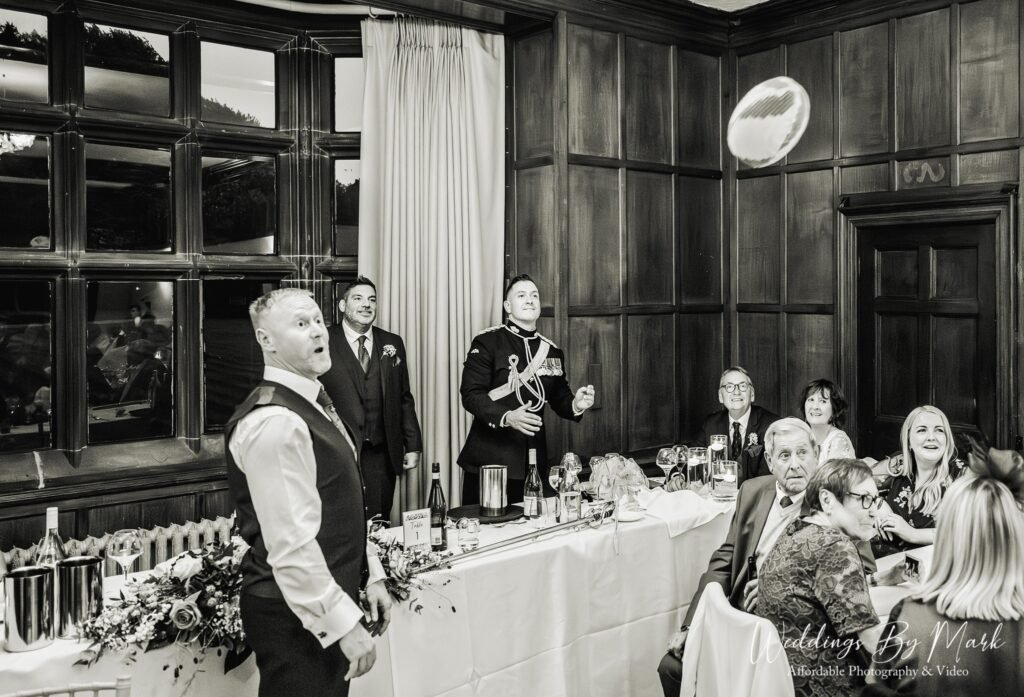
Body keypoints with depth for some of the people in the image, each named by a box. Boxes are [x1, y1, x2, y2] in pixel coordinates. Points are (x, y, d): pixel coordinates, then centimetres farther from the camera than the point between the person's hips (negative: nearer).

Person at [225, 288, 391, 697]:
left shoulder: (313, 402, 10)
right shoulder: (274, 422, -22)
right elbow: (292, 544, -25)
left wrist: (370, 575, 13)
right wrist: (346, 623, -21)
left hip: (326, 603, 9)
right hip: (296, 616, -9)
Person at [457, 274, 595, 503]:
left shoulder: (552, 351, 12)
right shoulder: (486, 343, -4)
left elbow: (559, 398, 18)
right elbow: (471, 394, -12)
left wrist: (575, 404, -5)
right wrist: (507, 417, -27)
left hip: (534, 461, 5)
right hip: (490, 459, -4)